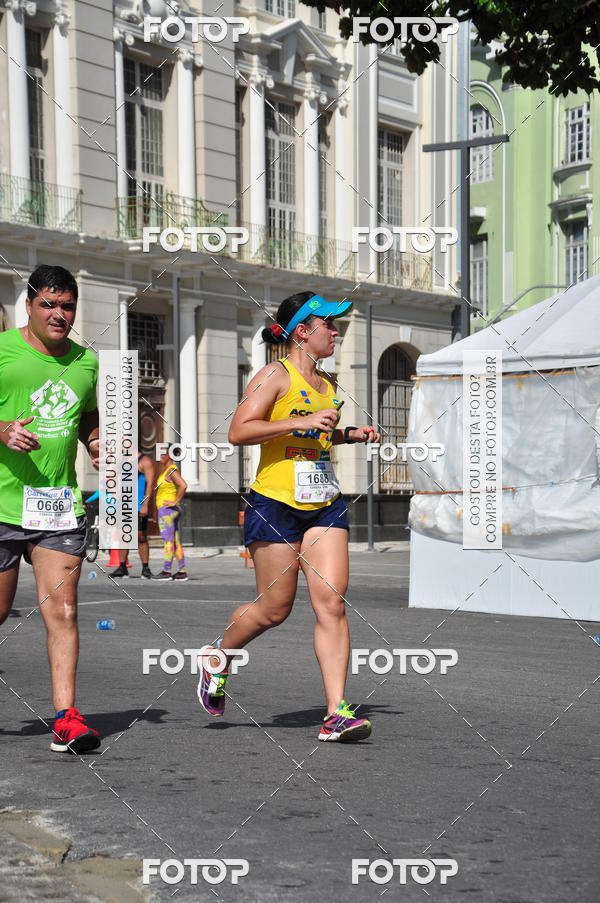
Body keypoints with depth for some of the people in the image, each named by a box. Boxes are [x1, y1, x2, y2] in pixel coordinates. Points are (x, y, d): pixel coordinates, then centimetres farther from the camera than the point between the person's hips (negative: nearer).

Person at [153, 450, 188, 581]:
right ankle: (182, 572, 9)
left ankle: (166, 572, -10)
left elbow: (183, 485, -27)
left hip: (167, 509, -10)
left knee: (168, 540, -9)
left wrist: (176, 502, -20)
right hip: (170, 511, 10)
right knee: (175, 542, 8)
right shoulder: (165, 469, 17)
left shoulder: (172, 470, -13)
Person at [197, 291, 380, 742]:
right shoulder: (276, 375, -6)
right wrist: (303, 422, -21)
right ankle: (217, 659, 30)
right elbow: (239, 431, -16)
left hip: (324, 505, 6)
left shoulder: (327, 384, 17)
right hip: (276, 503, -6)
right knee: (274, 609, 1)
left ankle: (337, 713, -7)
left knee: (332, 602, -7)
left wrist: (349, 434, 15)